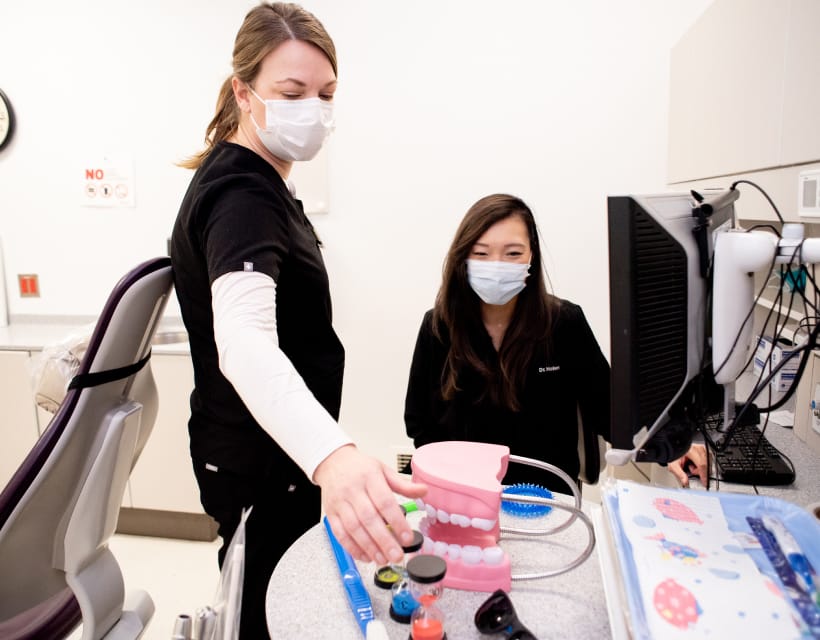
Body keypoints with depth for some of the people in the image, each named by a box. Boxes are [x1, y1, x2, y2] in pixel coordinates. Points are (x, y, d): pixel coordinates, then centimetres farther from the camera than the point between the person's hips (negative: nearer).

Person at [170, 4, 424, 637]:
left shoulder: (249, 180, 8)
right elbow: (242, 340, -43)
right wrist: (331, 456, -60)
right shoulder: (243, 196, -24)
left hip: (270, 451, 9)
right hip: (265, 466, -9)